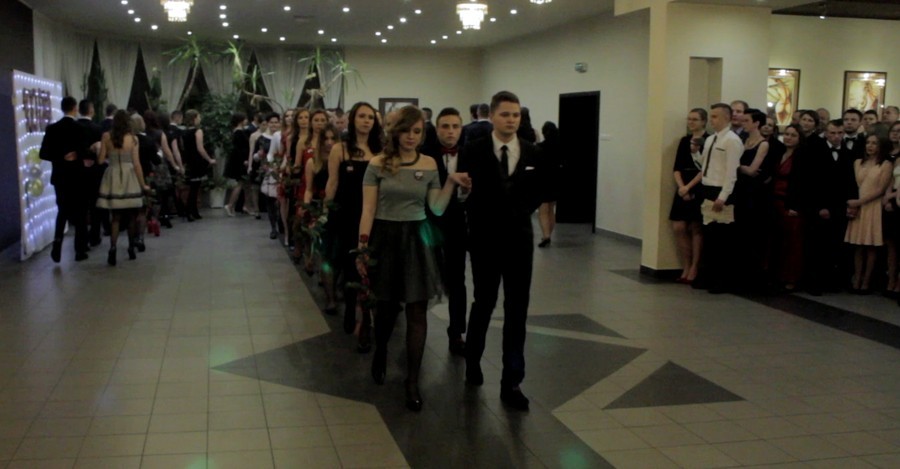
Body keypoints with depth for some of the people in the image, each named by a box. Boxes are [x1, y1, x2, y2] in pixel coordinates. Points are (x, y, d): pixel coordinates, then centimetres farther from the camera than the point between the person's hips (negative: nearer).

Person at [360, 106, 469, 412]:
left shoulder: (430, 165, 2)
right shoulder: (378, 164, -3)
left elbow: (437, 209, 4)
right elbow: (368, 209, -4)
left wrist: (451, 182, -10)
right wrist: (362, 245, -9)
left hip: (417, 239, 1)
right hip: (385, 237, -1)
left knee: (417, 311, -1)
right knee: (387, 306, 11)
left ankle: (412, 381, 7)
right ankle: (380, 354, 43)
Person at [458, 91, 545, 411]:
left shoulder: (532, 154, 3)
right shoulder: (473, 151, -6)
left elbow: (537, 193, 11)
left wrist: (519, 213, -3)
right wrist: (486, 219, -7)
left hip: (519, 240, 2)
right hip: (485, 239, -2)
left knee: (517, 311, 1)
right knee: (484, 303, 12)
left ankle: (511, 382, 7)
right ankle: (473, 360, 36)